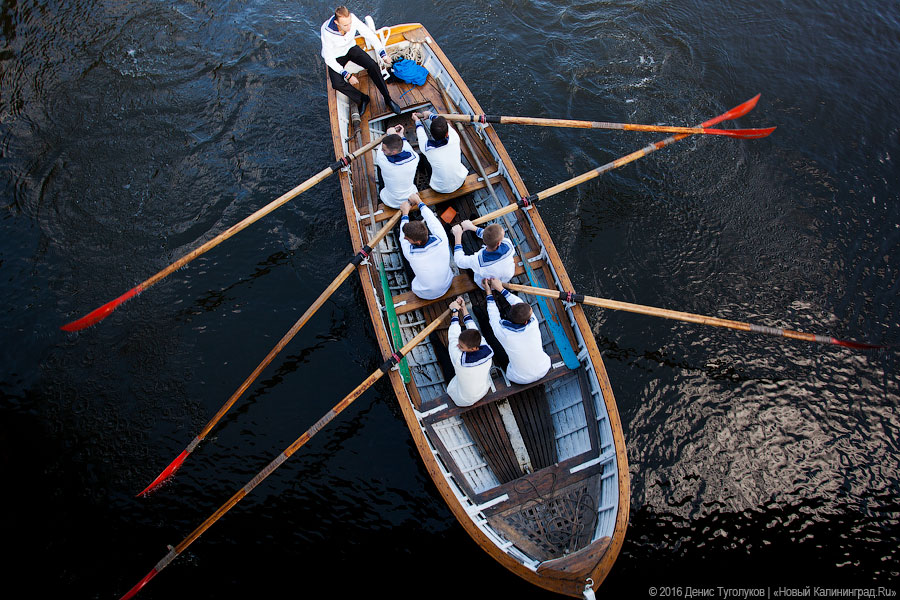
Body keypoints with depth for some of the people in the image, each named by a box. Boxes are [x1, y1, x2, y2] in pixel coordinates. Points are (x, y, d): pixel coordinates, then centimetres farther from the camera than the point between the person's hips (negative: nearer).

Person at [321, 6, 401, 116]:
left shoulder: (352, 19, -27)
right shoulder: (327, 31, -35)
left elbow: (369, 34, -15)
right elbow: (329, 59, -28)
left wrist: (382, 53, -25)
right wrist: (347, 75, -33)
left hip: (351, 48, 3)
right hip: (335, 57, -3)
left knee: (372, 65, -20)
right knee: (337, 83, -27)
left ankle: (388, 99, -8)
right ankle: (362, 99, -4)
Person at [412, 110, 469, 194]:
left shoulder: (426, 148, -28)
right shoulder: (454, 140, -27)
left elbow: (420, 131, -4)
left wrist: (417, 120, 17)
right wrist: (430, 114, 12)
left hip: (440, 189, -1)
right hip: (459, 183, 1)